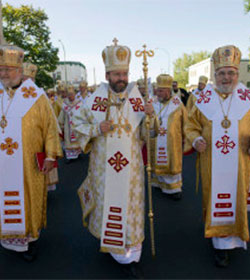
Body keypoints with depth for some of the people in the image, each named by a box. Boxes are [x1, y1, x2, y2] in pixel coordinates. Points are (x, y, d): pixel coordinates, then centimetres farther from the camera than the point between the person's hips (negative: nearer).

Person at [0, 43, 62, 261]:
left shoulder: (36, 97, -6)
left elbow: (50, 127, -6)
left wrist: (50, 156, -10)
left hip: (28, 165, -3)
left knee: (28, 200, 9)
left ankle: (30, 238, 28)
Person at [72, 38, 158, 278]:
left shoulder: (136, 99, -1)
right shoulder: (95, 99, -5)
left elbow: (146, 132, 2)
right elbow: (78, 122, 4)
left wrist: (150, 116, -18)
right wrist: (96, 129, -14)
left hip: (130, 166, 1)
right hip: (103, 165, 0)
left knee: (130, 205, 7)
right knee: (106, 202, 13)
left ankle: (130, 255, 23)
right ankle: (109, 242, 40)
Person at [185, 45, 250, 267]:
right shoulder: (204, 99, 1)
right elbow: (192, 125, 9)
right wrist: (196, 140, -11)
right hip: (212, 163, 0)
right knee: (214, 198, 7)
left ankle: (231, 238, 34)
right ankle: (222, 243, 23)